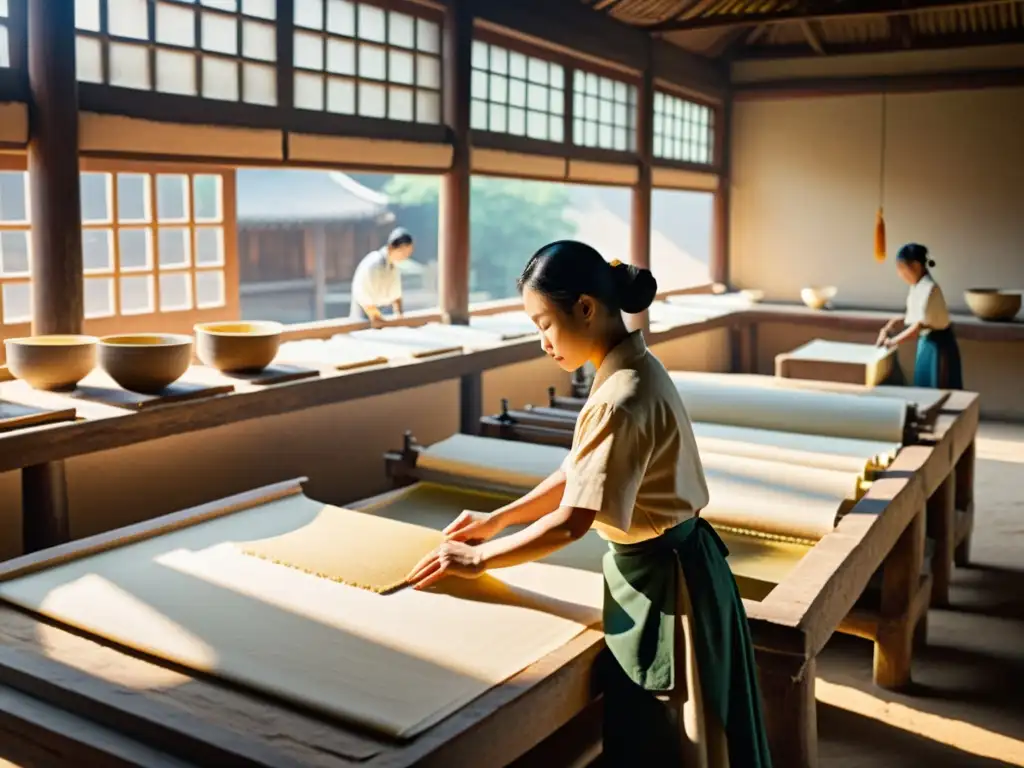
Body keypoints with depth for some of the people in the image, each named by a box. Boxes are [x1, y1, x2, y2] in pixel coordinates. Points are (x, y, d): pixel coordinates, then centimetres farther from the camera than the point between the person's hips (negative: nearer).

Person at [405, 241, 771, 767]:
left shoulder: (623, 398, -27)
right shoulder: (629, 369, 3)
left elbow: (571, 522, -26)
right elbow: (577, 475, 10)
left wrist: (479, 559, -15)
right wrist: (497, 520, 9)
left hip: (662, 576, -9)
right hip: (660, 563, 9)